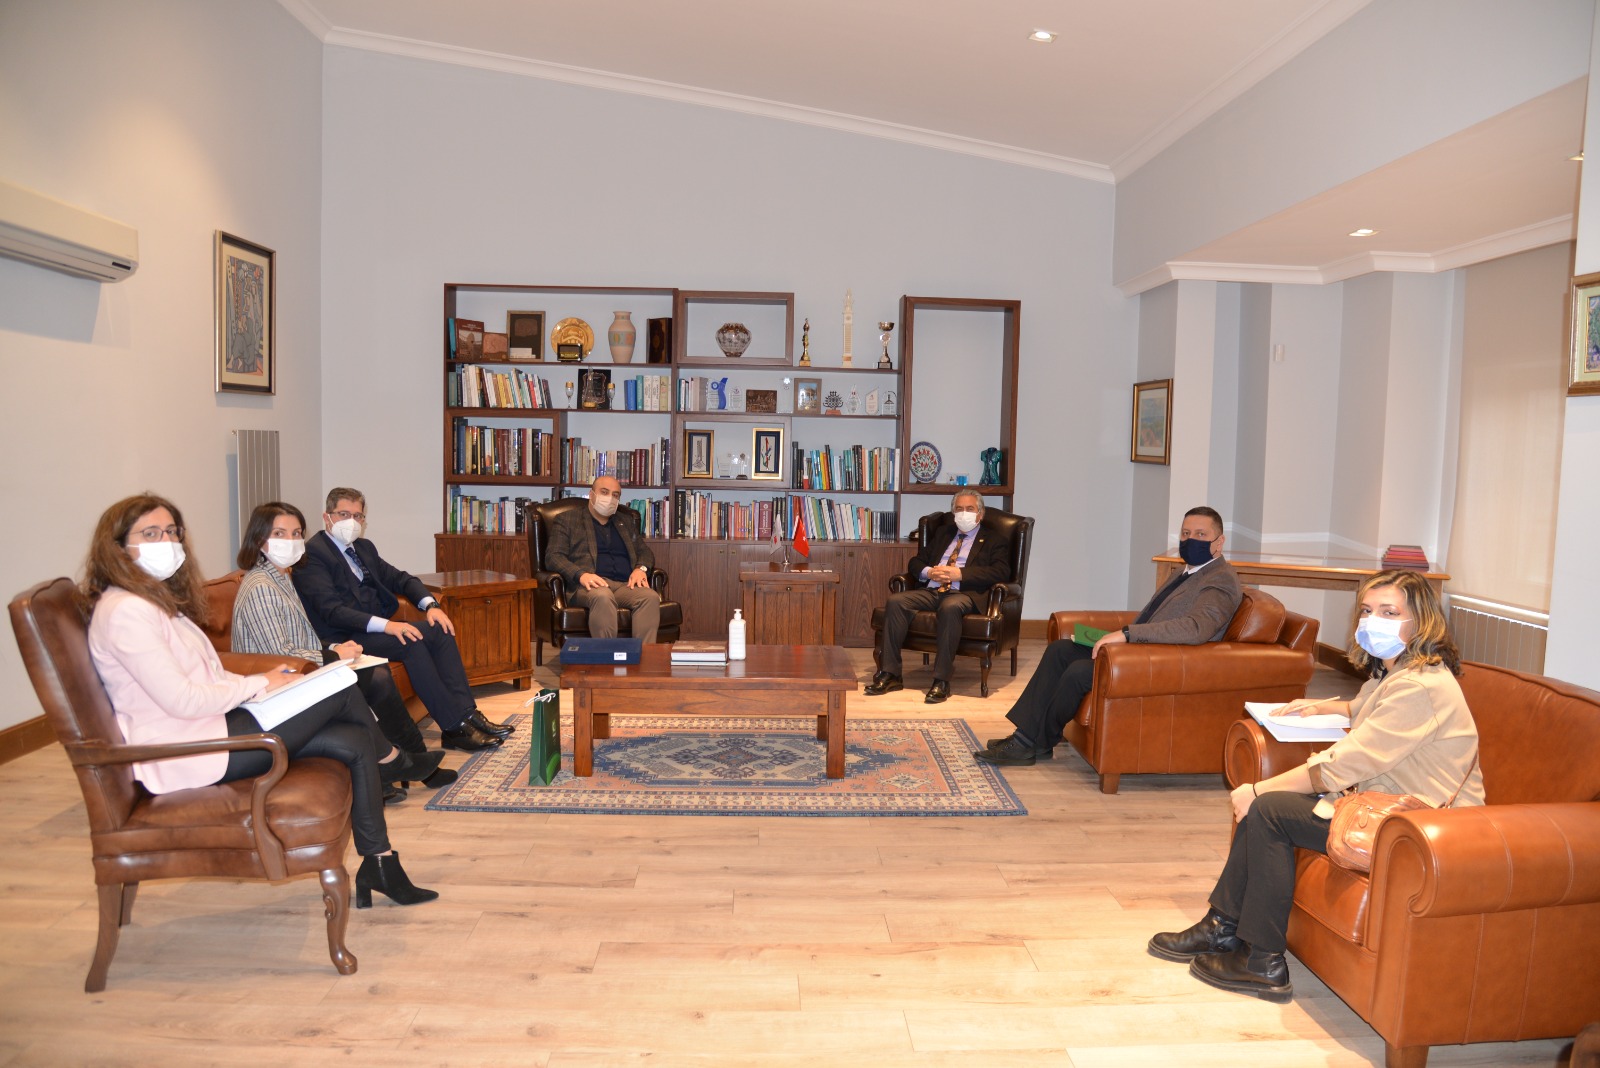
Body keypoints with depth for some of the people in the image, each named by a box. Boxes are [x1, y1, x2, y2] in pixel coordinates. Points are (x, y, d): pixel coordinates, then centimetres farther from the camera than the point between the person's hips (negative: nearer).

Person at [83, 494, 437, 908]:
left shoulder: (159, 602, 17)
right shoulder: (125, 611, -16)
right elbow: (183, 701, -22)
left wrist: (263, 680, 1)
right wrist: (259, 684, -11)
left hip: (211, 725, 10)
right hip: (185, 755, -10)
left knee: (353, 742, -7)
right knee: (341, 689, -12)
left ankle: (379, 865, 2)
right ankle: (389, 759, 18)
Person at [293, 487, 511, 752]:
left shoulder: (364, 547, 18)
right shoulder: (312, 554, -9)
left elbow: (399, 578, 18)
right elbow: (331, 610, -20)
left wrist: (430, 605, -3)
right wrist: (384, 625, -30)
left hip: (378, 627, 8)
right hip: (344, 638, -8)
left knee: (439, 631, -14)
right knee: (411, 642, -29)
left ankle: (467, 713, -20)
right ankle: (454, 728, -28)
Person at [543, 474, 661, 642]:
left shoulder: (626, 521, 30)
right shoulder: (566, 520, 16)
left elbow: (645, 551, 27)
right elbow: (553, 556, 4)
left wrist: (641, 568, 1)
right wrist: (581, 574, -16)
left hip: (626, 585, 4)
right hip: (589, 585, -4)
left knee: (651, 596, -31)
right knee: (603, 596, -40)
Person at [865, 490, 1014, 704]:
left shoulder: (995, 540, 14)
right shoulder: (942, 532, 29)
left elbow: (1001, 572, -4)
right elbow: (915, 562, 23)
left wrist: (959, 574, -14)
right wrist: (928, 572, -3)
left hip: (964, 593, -5)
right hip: (930, 590, 5)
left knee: (950, 607, -40)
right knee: (895, 601, -24)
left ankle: (942, 680, -35)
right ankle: (889, 674, -23)